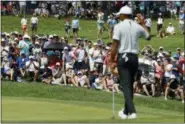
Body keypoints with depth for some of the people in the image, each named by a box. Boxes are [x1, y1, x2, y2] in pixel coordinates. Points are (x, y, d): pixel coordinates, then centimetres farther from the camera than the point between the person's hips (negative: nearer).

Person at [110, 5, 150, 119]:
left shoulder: (119, 26, -8)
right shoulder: (138, 27, 5)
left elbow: (115, 46, -11)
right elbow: (148, 37, 24)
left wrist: (112, 61, -5)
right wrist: (143, 23, 32)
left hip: (123, 57, -4)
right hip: (134, 58, 4)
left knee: (126, 85, -5)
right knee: (130, 85, 16)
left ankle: (132, 111, -20)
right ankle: (126, 112, 25)